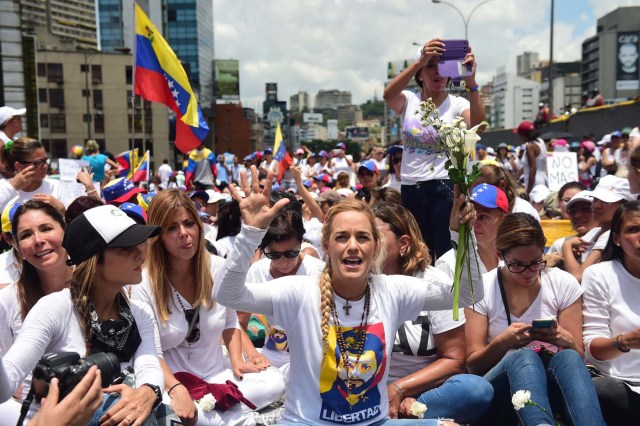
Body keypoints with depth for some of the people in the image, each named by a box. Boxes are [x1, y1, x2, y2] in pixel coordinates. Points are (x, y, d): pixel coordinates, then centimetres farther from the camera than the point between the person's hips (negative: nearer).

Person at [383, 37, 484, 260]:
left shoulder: (457, 104, -2)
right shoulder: (409, 101, 2)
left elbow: (476, 124, -24)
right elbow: (388, 95, -21)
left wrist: (471, 82, -39)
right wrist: (419, 61, -34)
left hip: (445, 187, -2)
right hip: (411, 189, 3)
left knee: (447, 254, -4)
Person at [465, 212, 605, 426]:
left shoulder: (564, 284, 3)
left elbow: (577, 356, 6)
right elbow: (473, 365, 0)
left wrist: (565, 339, -18)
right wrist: (502, 343, -21)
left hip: (554, 385, 2)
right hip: (499, 391, -1)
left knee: (567, 358, -33)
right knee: (523, 357, -36)